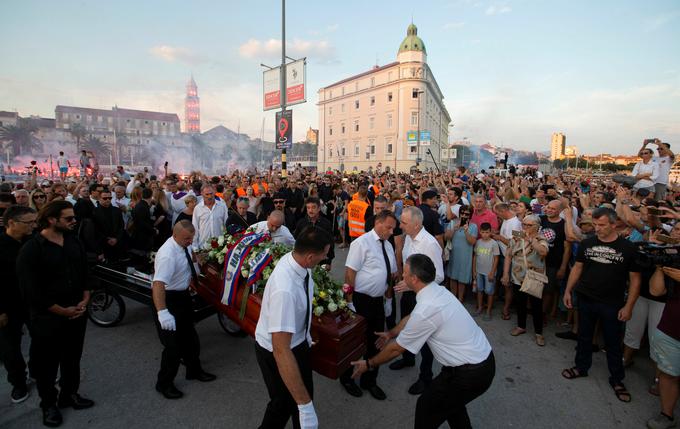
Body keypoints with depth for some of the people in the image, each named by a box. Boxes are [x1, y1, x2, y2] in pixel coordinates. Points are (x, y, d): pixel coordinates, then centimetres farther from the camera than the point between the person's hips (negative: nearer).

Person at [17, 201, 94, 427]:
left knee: (72, 358, 20)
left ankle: (69, 394, 40)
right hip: (47, 317, -5)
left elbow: (84, 271, 6)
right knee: (47, 363, 14)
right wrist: (62, 311, -15)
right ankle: (48, 404, 35)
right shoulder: (31, 249, -17)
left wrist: (84, 300, -5)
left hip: (77, 312, 5)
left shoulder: (73, 241, 0)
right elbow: (31, 290, -18)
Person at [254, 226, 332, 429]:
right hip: (277, 350, -7)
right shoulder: (285, 290, -42)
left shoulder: (297, 260, -17)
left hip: (298, 341, 7)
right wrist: (305, 404, -34)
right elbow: (281, 350, -39)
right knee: (285, 403, 20)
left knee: (304, 394, 27)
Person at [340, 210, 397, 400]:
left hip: (378, 301, 7)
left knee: (375, 341, 16)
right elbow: (350, 272, -18)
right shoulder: (362, 243, -15)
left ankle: (369, 381, 36)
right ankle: (346, 377, 34)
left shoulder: (388, 245, 8)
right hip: (361, 300, -7)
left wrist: (388, 298, 16)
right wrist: (350, 301, -19)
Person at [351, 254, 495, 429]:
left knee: (427, 408, 8)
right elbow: (411, 319, 16)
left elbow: (397, 348, -13)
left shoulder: (425, 310, -27)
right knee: (449, 399, 29)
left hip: (470, 374, -8)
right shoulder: (439, 291, -1)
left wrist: (369, 364, 2)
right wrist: (390, 333, 28)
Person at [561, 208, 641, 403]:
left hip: (612, 304, -2)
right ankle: (581, 367, 34)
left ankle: (616, 379, 29)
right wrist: (568, 291, 2)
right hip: (586, 300, 2)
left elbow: (635, 279, -5)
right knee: (584, 336, 16)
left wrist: (628, 306, -9)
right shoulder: (587, 243, -2)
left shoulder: (627, 247, -9)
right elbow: (577, 267, 6)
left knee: (613, 343, 12)